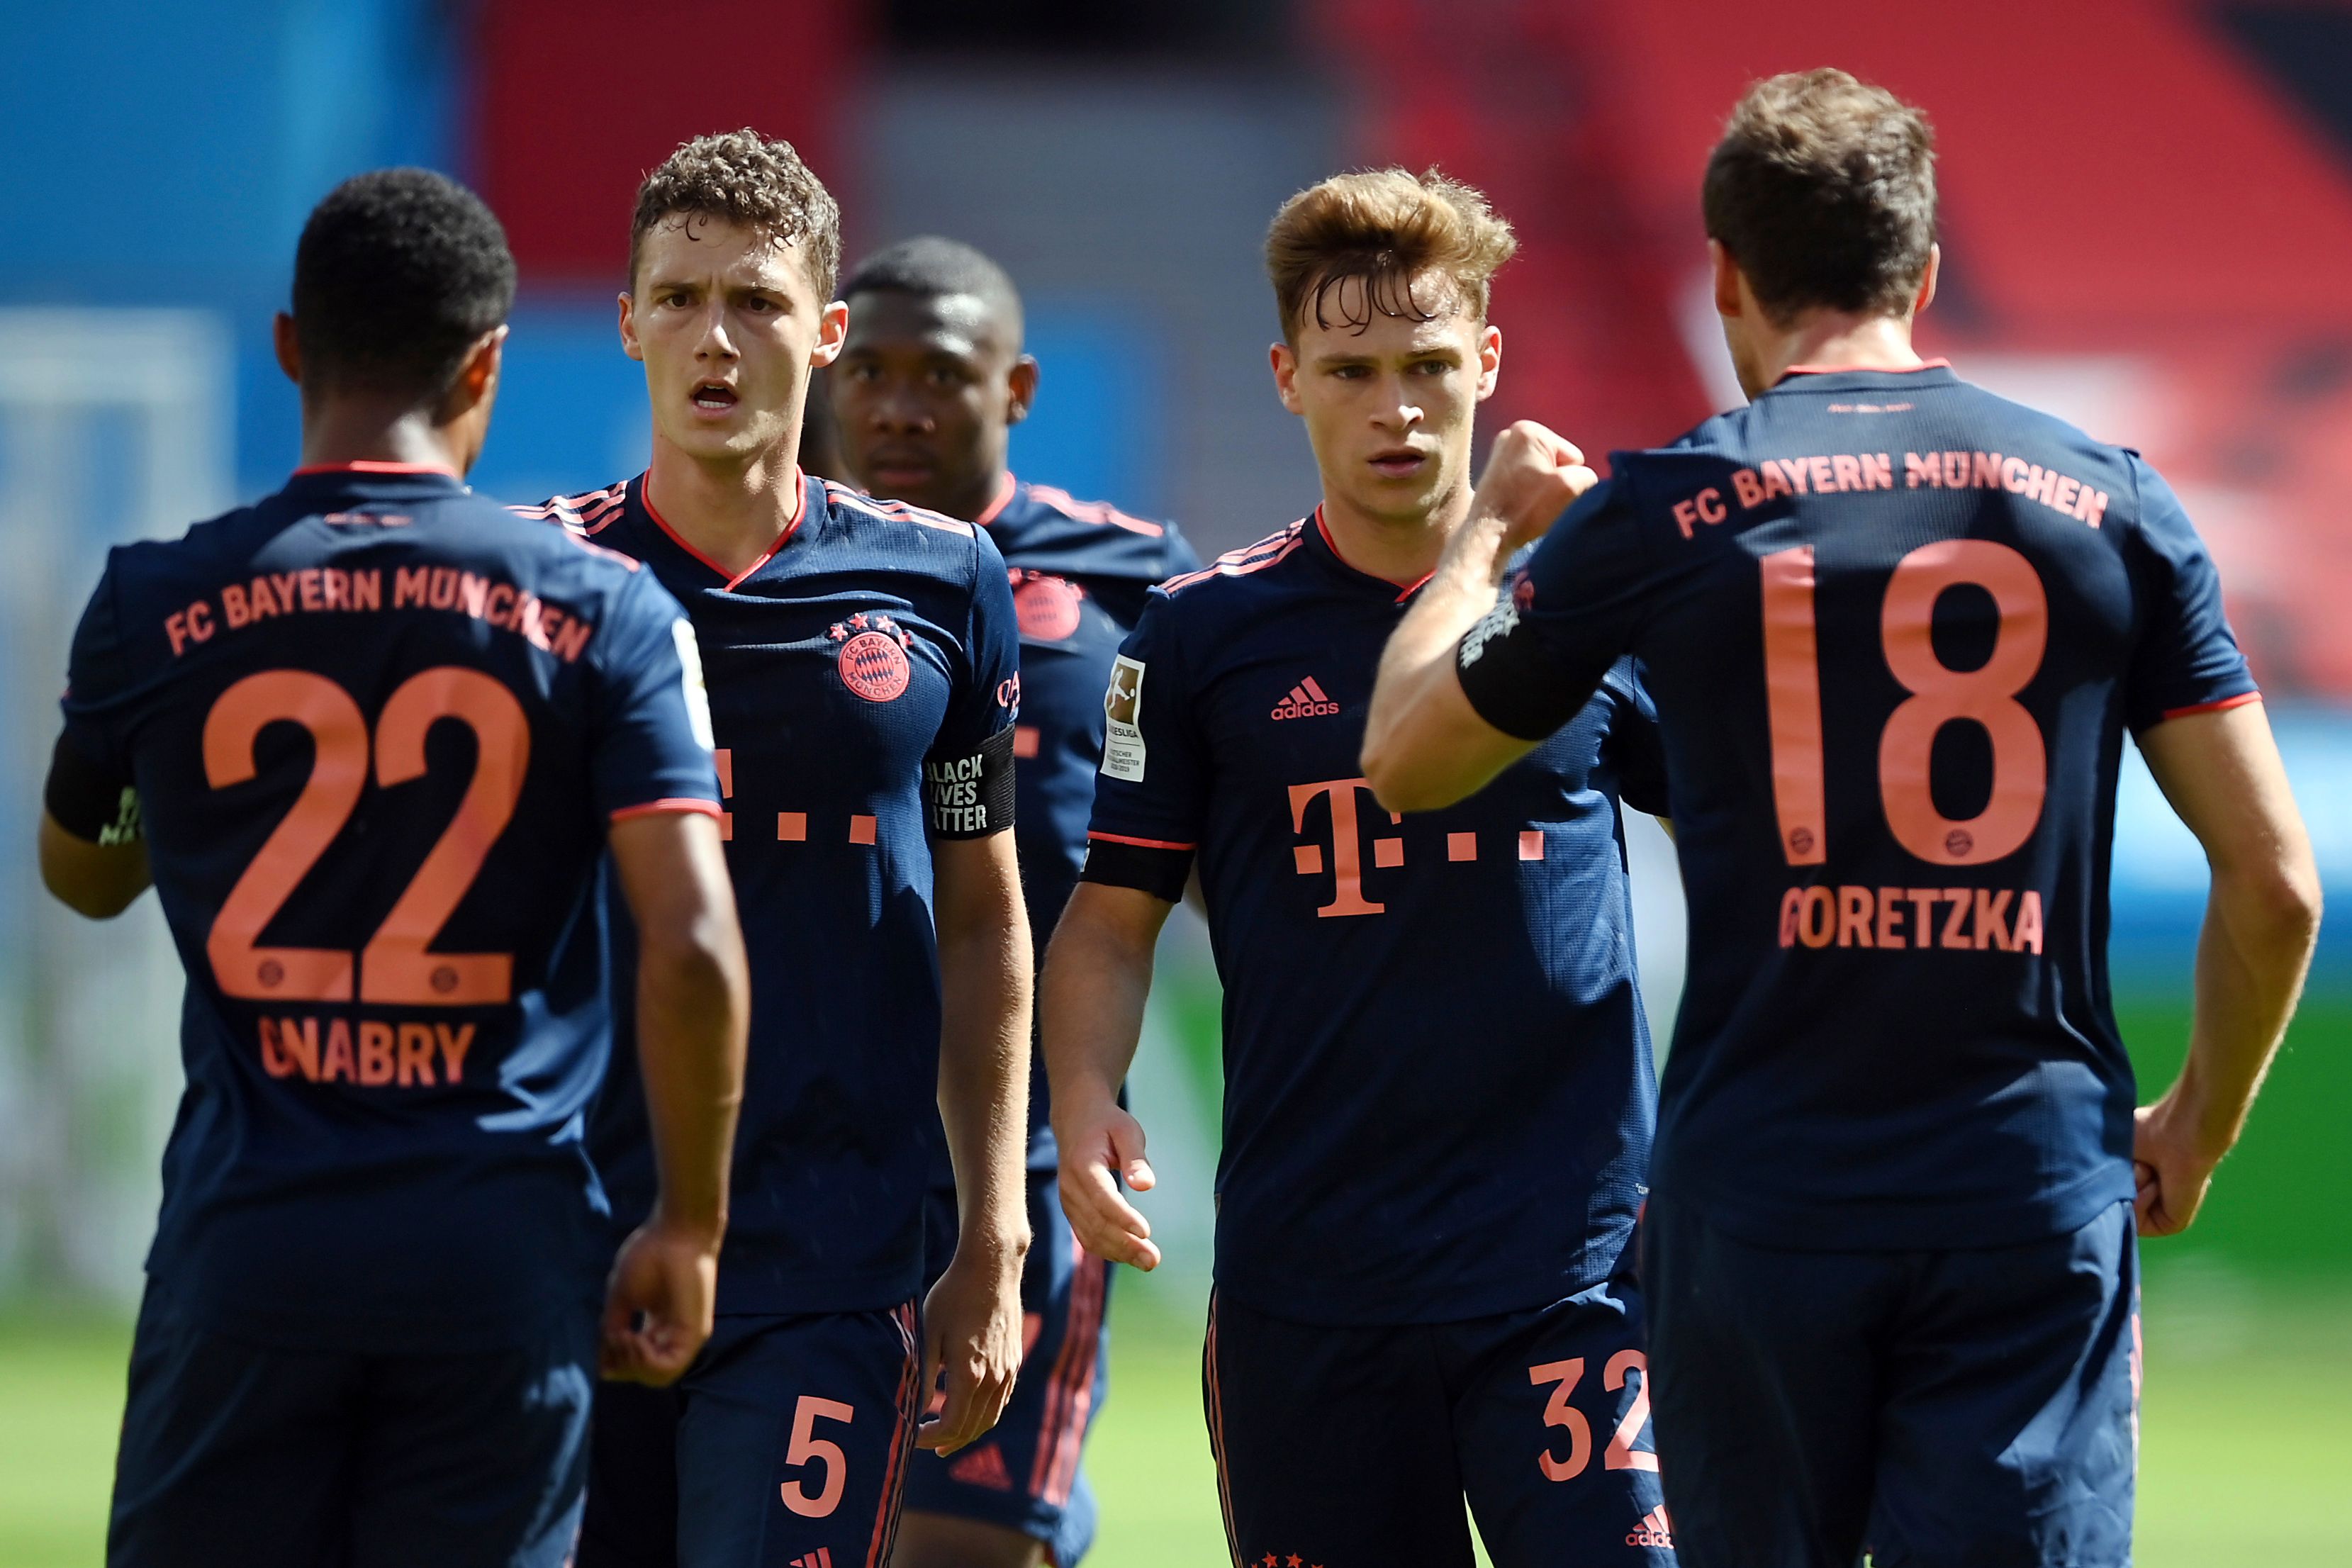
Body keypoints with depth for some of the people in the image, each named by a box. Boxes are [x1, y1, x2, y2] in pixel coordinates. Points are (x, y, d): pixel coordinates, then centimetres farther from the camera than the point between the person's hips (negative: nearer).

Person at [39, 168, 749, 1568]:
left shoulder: (157, 607, 1)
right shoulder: (603, 613, -2)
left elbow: (84, 874, 19)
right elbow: (695, 947, -9)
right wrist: (688, 1227, 1)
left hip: (245, 1240, 0)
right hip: (504, 1253, 0)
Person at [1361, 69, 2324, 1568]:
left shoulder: (1659, 514, 0)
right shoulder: (2114, 504, 3)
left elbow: (1407, 759, 14)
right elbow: (2274, 882, 2)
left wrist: (1488, 528, 30)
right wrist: (2198, 1130, 17)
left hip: (1755, 1204, 0)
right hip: (2037, 1192, 0)